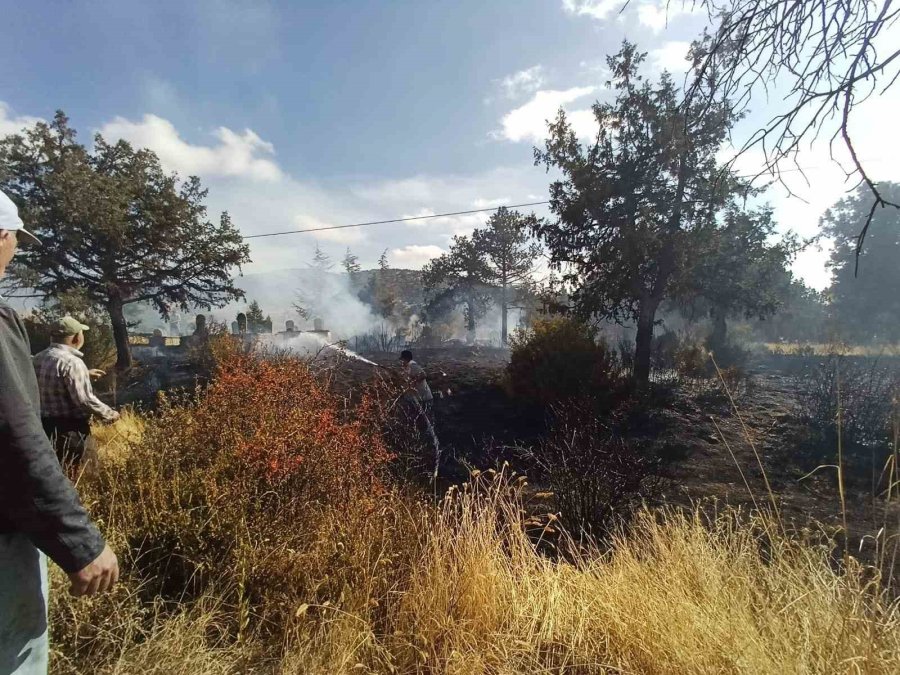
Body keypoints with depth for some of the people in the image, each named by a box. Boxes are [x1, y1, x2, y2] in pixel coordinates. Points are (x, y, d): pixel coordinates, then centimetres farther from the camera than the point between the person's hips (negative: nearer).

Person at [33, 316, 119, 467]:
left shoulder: (38, 358, 7)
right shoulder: (72, 362, -20)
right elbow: (85, 400, -23)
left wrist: (85, 374, 33)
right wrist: (109, 414, -8)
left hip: (43, 427, 9)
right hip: (69, 431, -9)